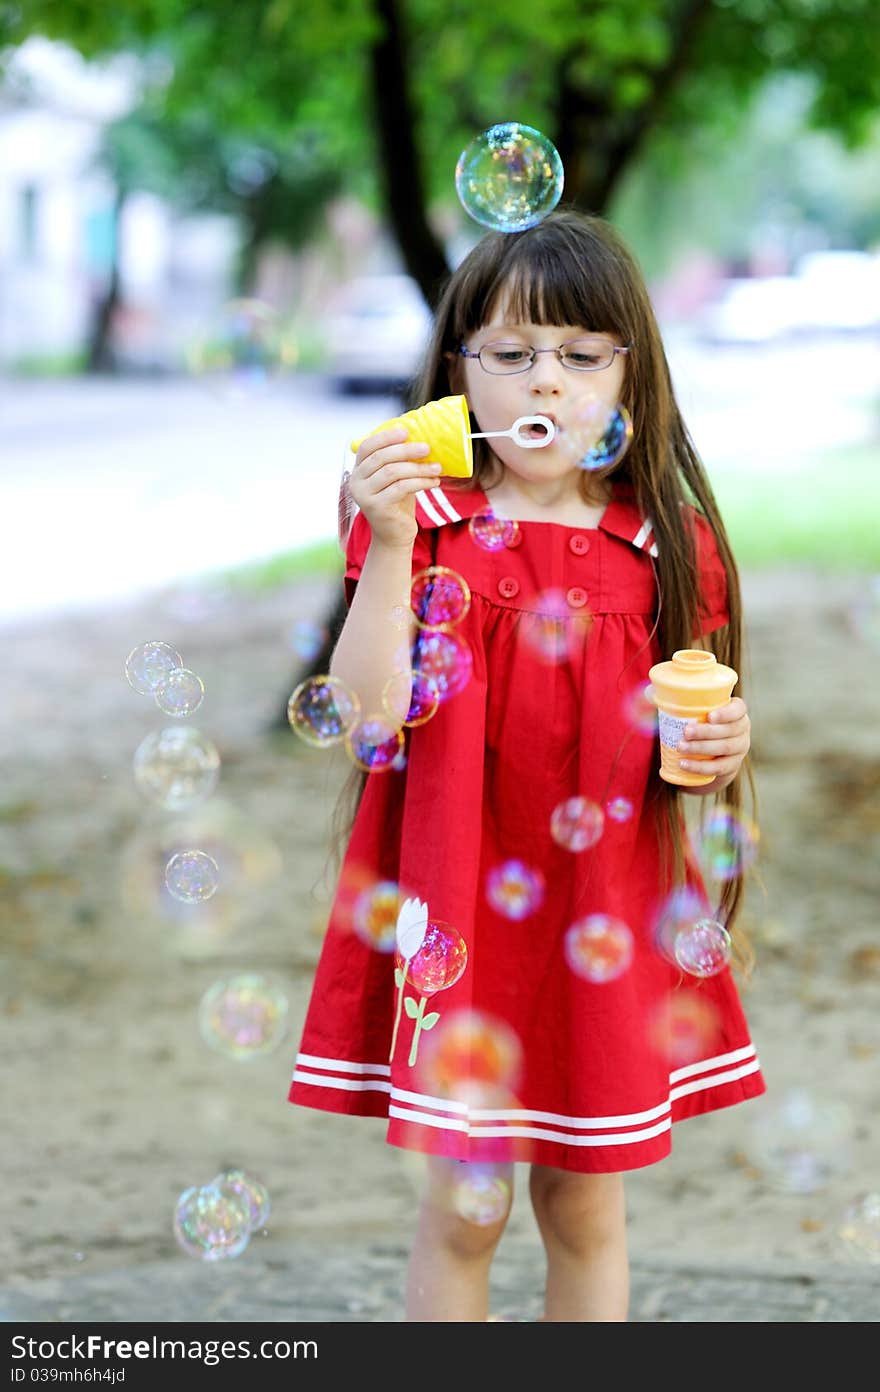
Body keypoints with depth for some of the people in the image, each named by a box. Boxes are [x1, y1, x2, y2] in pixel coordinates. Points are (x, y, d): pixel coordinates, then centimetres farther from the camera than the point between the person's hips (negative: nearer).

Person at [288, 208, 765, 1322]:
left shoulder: (667, 548, 2)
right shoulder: (423, 527, -4)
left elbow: (684, 754, 11)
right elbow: (369, 712, -16)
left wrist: (716, 750, -11)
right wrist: (393, 548, -24)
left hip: (607, 911, 2)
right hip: (457, 907, -2)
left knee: (585, 1209, 11)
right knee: (463, 1210, 3)